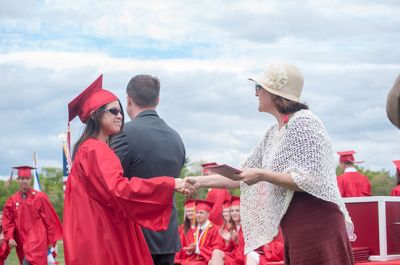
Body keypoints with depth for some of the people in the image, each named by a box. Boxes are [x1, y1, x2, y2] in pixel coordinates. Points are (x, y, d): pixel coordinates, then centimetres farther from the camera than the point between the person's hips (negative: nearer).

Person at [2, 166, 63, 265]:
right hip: (21, 242, 4)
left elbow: (49, 220, 1)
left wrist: (50, 240, 2)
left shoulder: (40, 197, -3)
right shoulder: (12, 200, 6)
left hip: (37, 239, -4)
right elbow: (8, 222, 7)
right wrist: (10, 238, -9)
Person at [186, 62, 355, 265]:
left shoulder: (304, 122, -10)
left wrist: (262, 175, -16)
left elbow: (309, 181, -18)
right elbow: (241, 177, 21)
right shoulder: (274, 133, 15)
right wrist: (200, 182, 19)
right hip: (297, 232, 9)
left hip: (317, 227, -9)